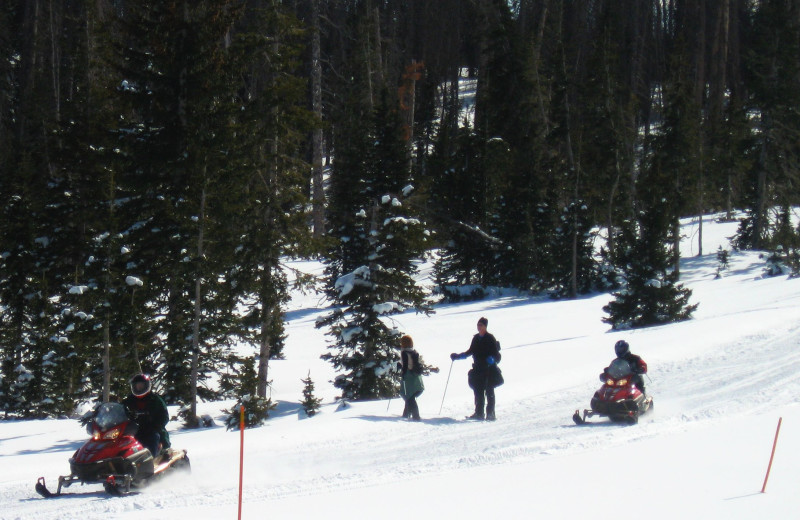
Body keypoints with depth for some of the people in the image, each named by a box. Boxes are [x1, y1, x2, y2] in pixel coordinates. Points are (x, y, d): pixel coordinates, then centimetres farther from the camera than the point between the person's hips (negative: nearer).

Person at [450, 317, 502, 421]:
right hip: (478, 369, 6)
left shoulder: (490, 339, -5)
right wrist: (458, 356, 22)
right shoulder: (476, 338, 13)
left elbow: (496, 355, -8)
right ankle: (479, 413, 9)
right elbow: (471, 351, 24)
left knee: (489, 391, -6)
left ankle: (490, 414, -4)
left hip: (489, 369, -6)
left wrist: (492, 359, -29)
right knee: (478, 392, 4)